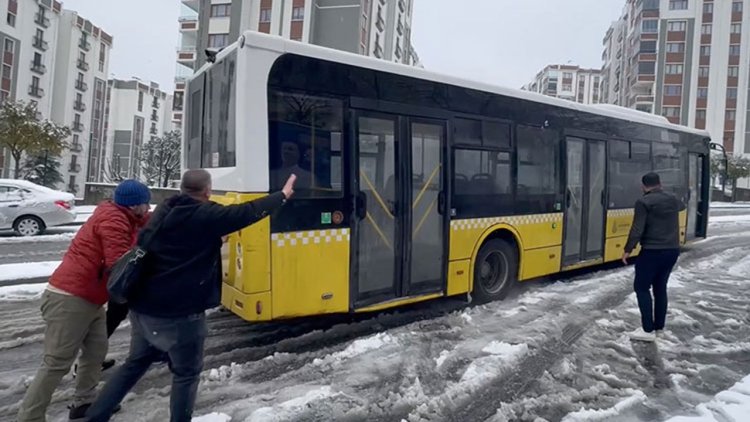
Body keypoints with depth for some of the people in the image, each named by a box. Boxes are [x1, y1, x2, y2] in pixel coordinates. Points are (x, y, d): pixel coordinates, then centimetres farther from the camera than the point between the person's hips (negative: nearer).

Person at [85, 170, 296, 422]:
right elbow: (249, 212, -7)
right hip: (180, 313, -7)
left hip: (143, 307, 8)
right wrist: (283, 196, 4)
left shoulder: (163, 211, 8)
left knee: (135, 364, 25)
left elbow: (142, 248, 17)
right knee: (187, 373, 12)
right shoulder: (207, 215, -13)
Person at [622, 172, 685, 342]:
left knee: (642, 288, 0)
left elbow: (637, 229, -18)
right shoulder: (673, 200, 10)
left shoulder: (643, 202, -12)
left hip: (652, 251, -7)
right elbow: (682, 206, 37)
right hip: (672, 251, 7)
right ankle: (659, 326, 25)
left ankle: (648, 330, -2)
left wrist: (628, 249, -9)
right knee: (660, 287, 17)